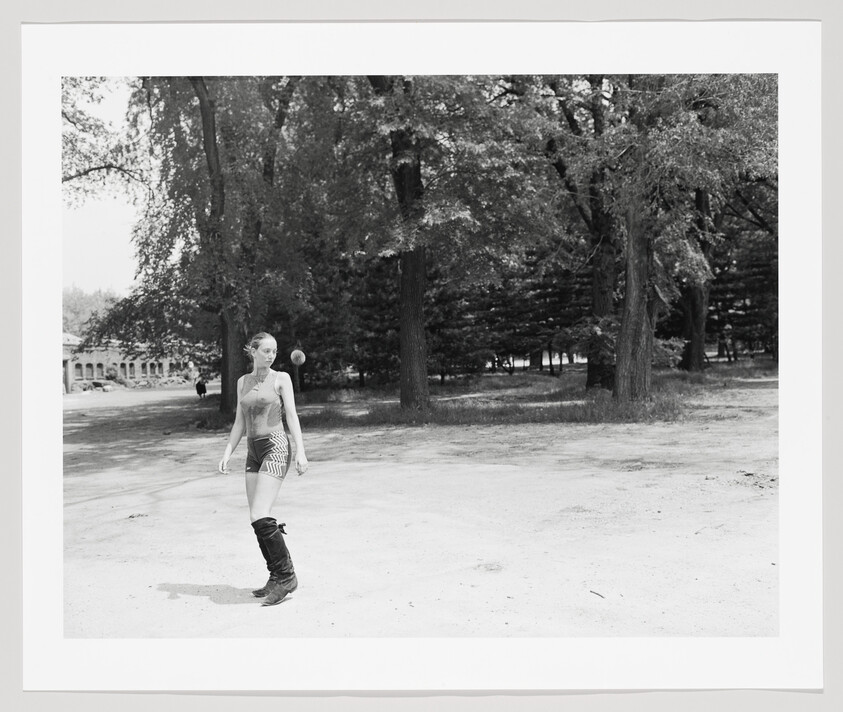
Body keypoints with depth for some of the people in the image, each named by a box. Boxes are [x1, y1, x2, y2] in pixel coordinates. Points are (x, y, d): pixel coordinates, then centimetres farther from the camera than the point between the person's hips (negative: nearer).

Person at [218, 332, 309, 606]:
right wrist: (227, 453, 6)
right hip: (253, 451, 6)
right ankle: (277, 579, 14)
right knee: (259, 520, 4)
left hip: (275, 447, -6)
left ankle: (286, 576, -6)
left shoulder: (281, 378, 0)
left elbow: (291, 416, -4)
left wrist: (301, 451, -12)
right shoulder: (242, 382, 15)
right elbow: (240, 422, 16)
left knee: (260, 517, -16)